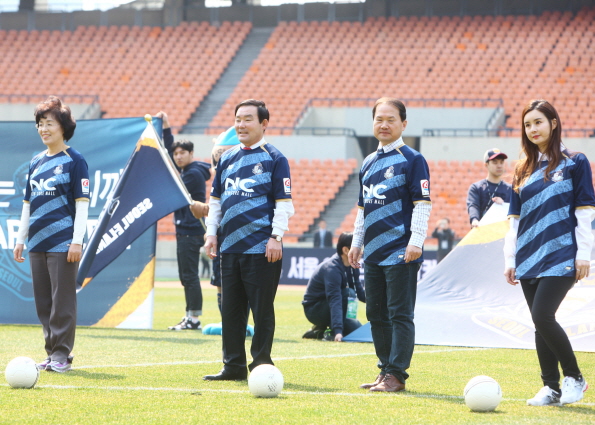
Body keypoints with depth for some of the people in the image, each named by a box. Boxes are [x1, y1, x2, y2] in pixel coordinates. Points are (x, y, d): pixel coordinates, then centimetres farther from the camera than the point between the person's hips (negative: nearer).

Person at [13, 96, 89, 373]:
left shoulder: (74, 161, -4)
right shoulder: (36, 163, 14)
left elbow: (82, 203, -8)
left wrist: (77, 241, -14)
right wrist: (20, 240, 16)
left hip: (63, 243, -7)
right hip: (38, 243, 7)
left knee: (62, 300, -5)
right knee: (43, 301, 9)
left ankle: (62, 354, -2)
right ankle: (52, 352, 15)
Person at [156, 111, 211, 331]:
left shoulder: (193, 173, -12)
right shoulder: (185, 170, 15)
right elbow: (170, 149, 26)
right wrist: (166, 126, 23)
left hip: (191, 231, -10)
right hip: (185, 230, 10)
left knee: (189, 275, -10)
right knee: (186, 276, 11)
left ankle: (195, 318, -11)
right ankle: (190, 316, 14)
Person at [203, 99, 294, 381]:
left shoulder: (273, 158, -3)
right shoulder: (227, 159, 14)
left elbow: (283, 202, -6)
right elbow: (216, 199, 20)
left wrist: (276, 236, -13)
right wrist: (211, 233, 11)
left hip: (261, 249, -6)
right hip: (230, 247, 6)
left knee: (262, 309, -3)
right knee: (230, 309, 8)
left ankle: (261, 365, 4)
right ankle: (233, 366, 15)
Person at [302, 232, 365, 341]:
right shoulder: (332, 268, -29)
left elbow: (360, 293, 1)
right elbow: (334, 300, -38)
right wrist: (337, 330, -46)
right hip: (313, 309, -9)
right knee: (348, 293, -29)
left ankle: (318, 331, 11)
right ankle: (333, 333, -21)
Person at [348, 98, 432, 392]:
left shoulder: (412, 159, -6)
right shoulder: (368, 163, 15)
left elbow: (422, 204, -10)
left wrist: (415, 242, -17)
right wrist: (357, 243, 19)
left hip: (401, 253, -8)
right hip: (373, 254, 8)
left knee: (400, 314, -6)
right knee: (376, 314, 11)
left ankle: (397, 375, -6)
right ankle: (385, 369, 19)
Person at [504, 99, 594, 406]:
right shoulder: (524, 171, 15)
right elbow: (515, 218, 17)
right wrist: (510, 259, 11)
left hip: (560, 256, -6)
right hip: (530, 260, 6)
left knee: (542, 316, -17)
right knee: (540, 323, 4)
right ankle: (551, 389, 8)